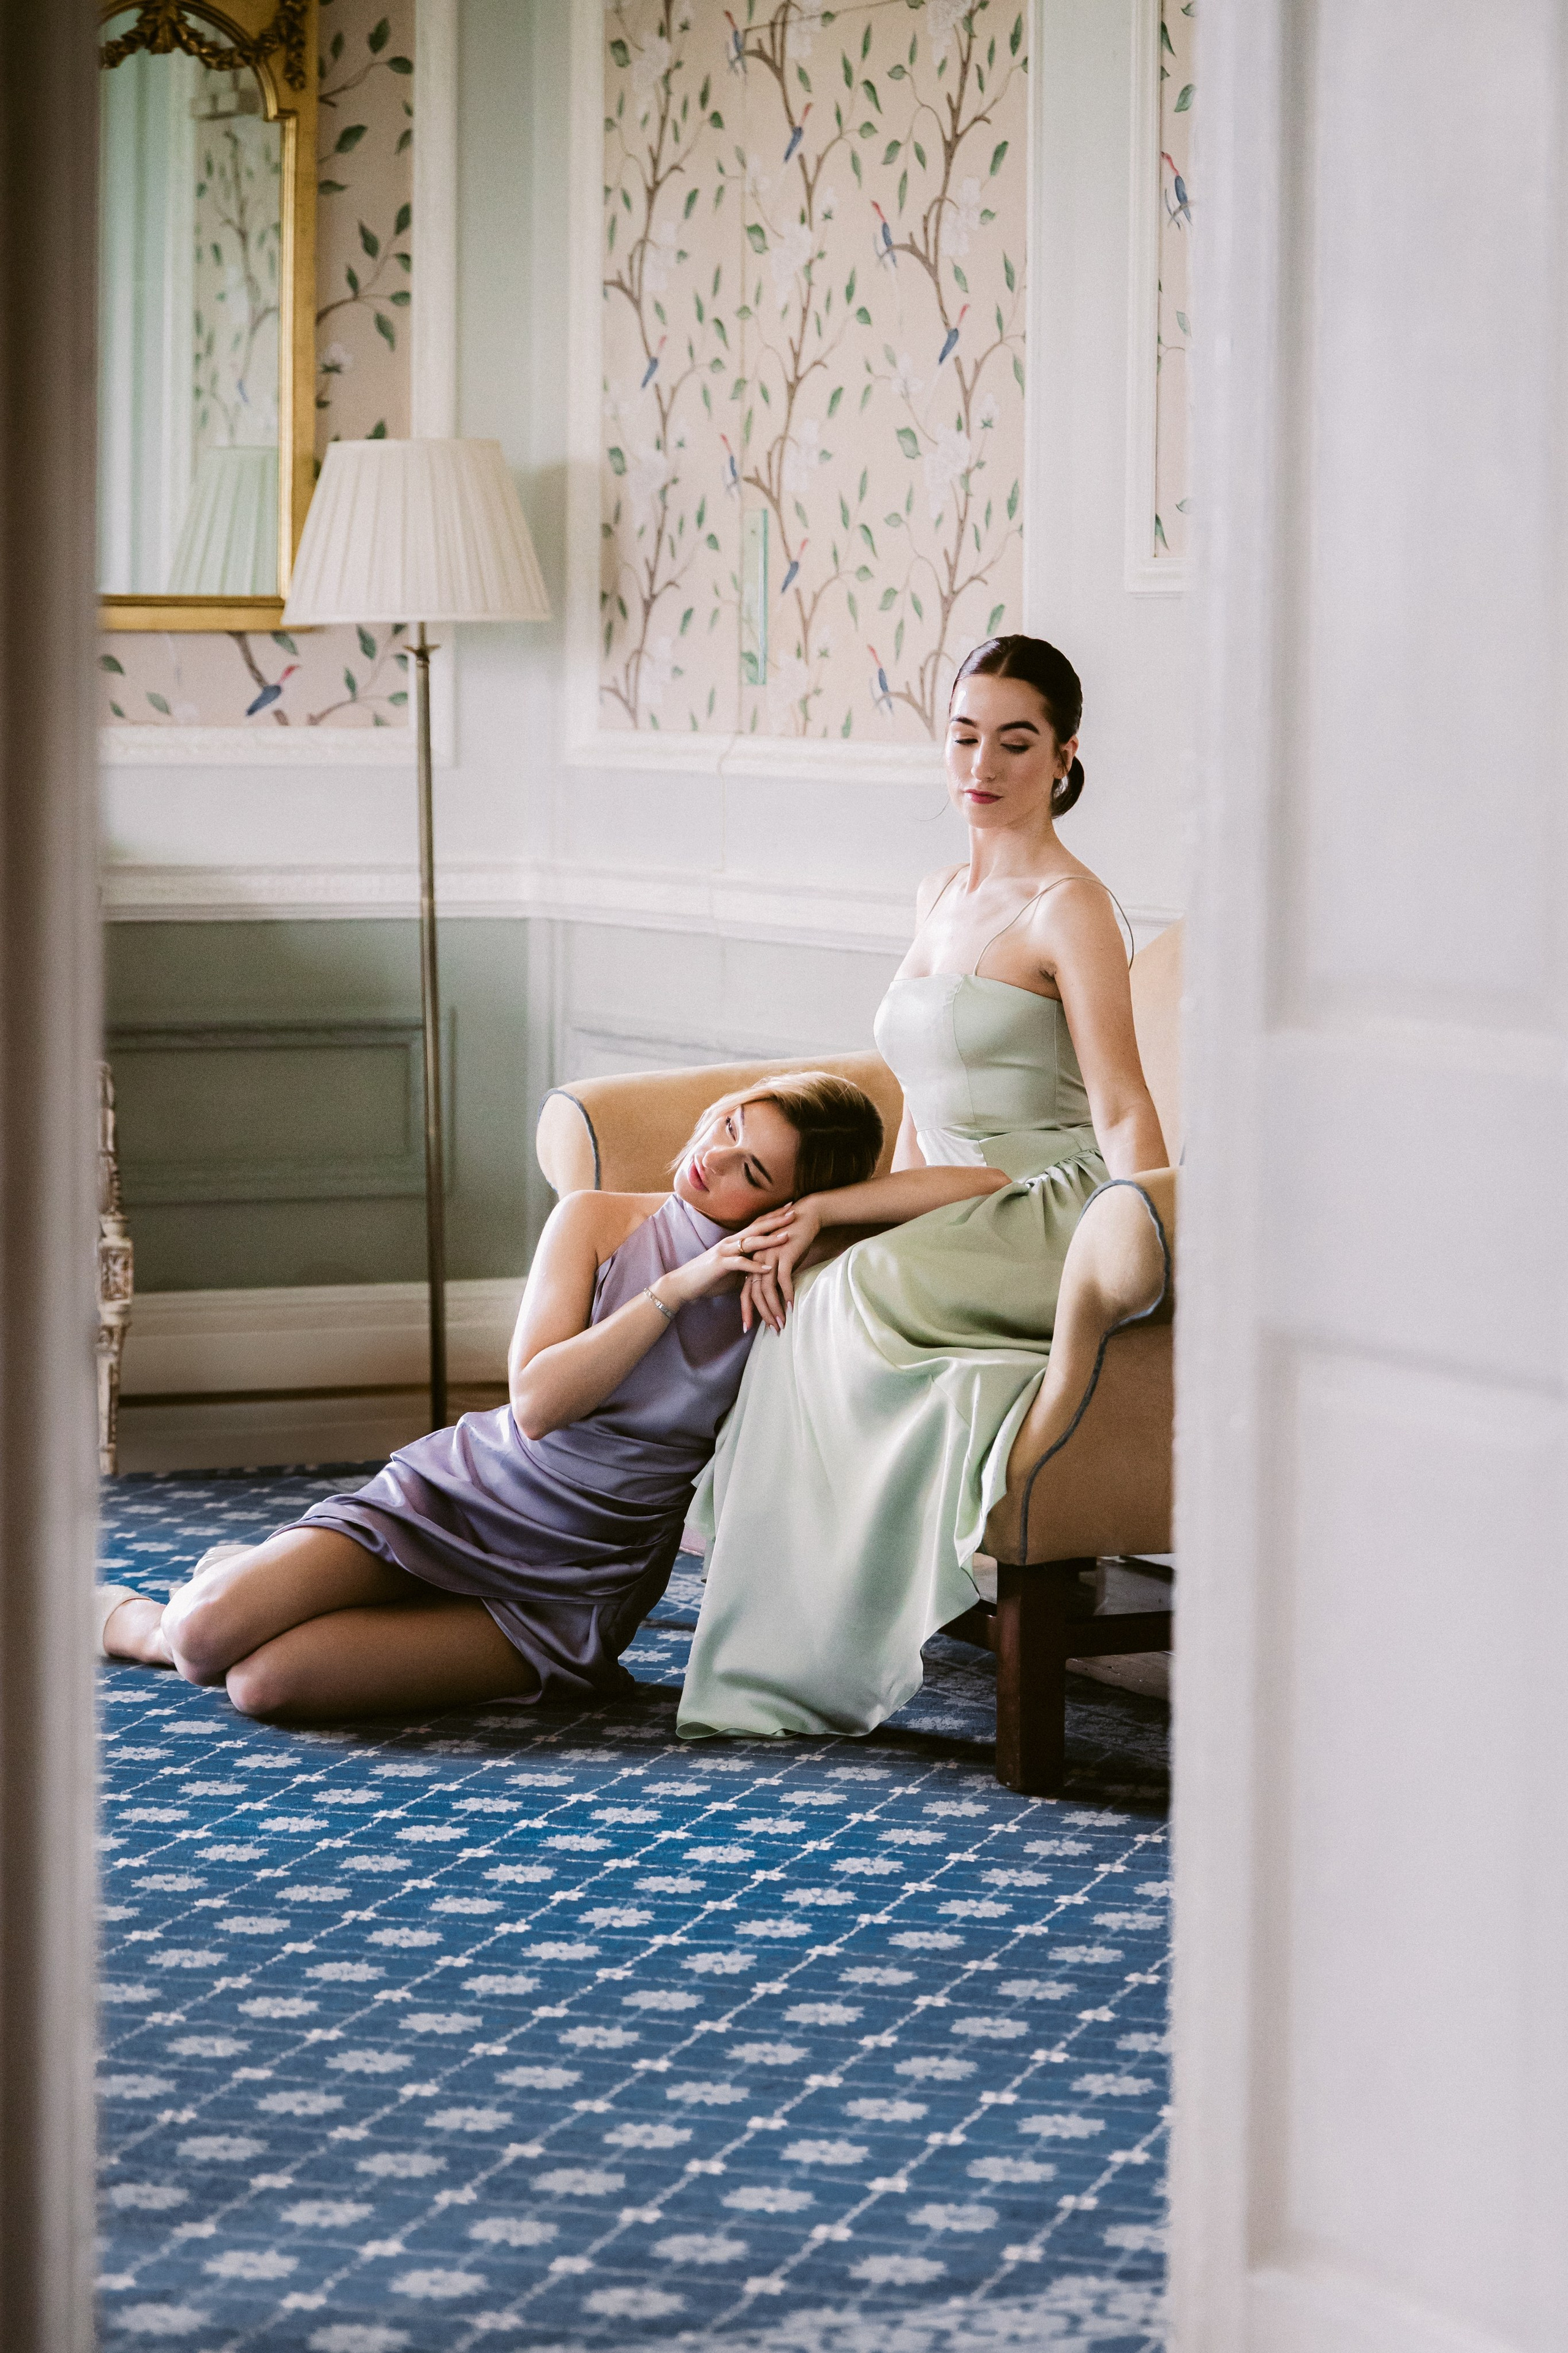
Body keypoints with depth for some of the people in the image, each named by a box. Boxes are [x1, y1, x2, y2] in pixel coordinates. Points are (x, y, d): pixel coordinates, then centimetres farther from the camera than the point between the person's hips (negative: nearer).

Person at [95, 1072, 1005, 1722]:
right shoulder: (598, 1222, -4)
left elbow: (979, 1188, -15)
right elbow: (537, 1401, -15)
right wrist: (677, 1289, -22)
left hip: (569, 1593, -1)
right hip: (455, 1497, 1)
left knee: (269, 1684, -23)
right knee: (206, 1634, -19)